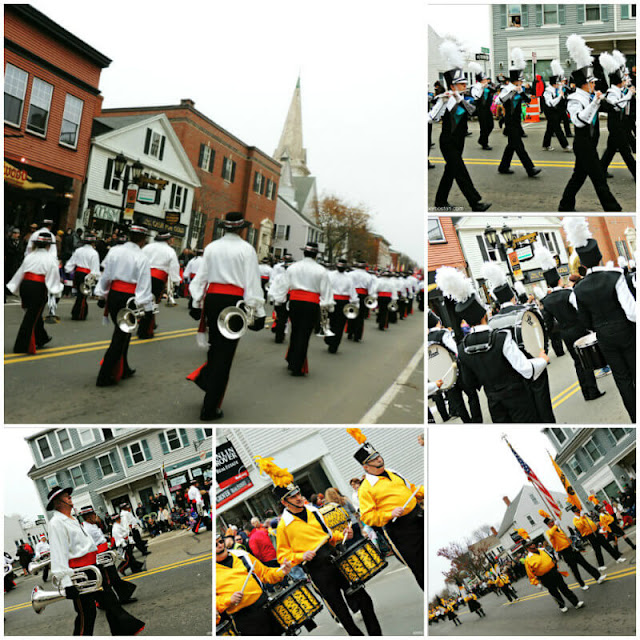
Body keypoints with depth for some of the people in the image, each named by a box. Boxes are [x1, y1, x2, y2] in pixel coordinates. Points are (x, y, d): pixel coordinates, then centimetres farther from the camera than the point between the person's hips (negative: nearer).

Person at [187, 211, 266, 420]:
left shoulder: (211, 247, 10)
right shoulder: (246, 249, -3)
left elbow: (201, 276, 11)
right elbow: (252, 281, -6)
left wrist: (197, 304, 19)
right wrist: (258, 312, -4)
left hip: (212, 298, 5)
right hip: (233, 300, -4)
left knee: (216, 346, 25)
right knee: (225, 352, 1)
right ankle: (210, 408, 5)